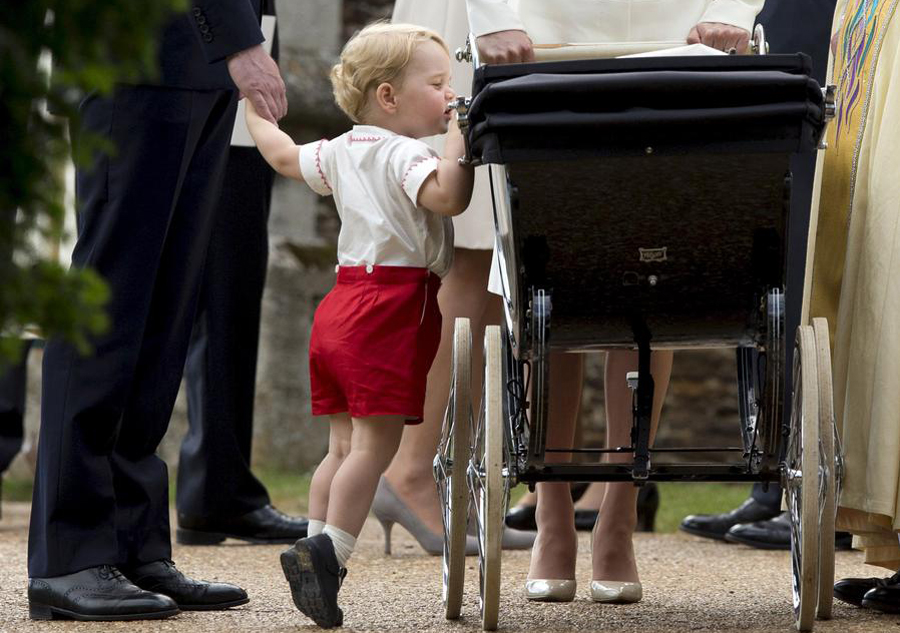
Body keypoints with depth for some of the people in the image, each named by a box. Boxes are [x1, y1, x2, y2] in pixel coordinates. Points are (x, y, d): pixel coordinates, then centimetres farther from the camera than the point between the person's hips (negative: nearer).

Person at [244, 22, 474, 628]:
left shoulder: (342, 151, 14)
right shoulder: (405, 154, -12)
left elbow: (284, 155, 29)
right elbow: (448, 195, -30)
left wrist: (254, 108, 44)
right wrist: (460, 139, -20)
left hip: (343, 304, 9)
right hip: (390, 309, -9)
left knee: (345, 445, 12)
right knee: (375, 444, -8)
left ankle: (318, 550, 10)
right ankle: (327, 551, -14)